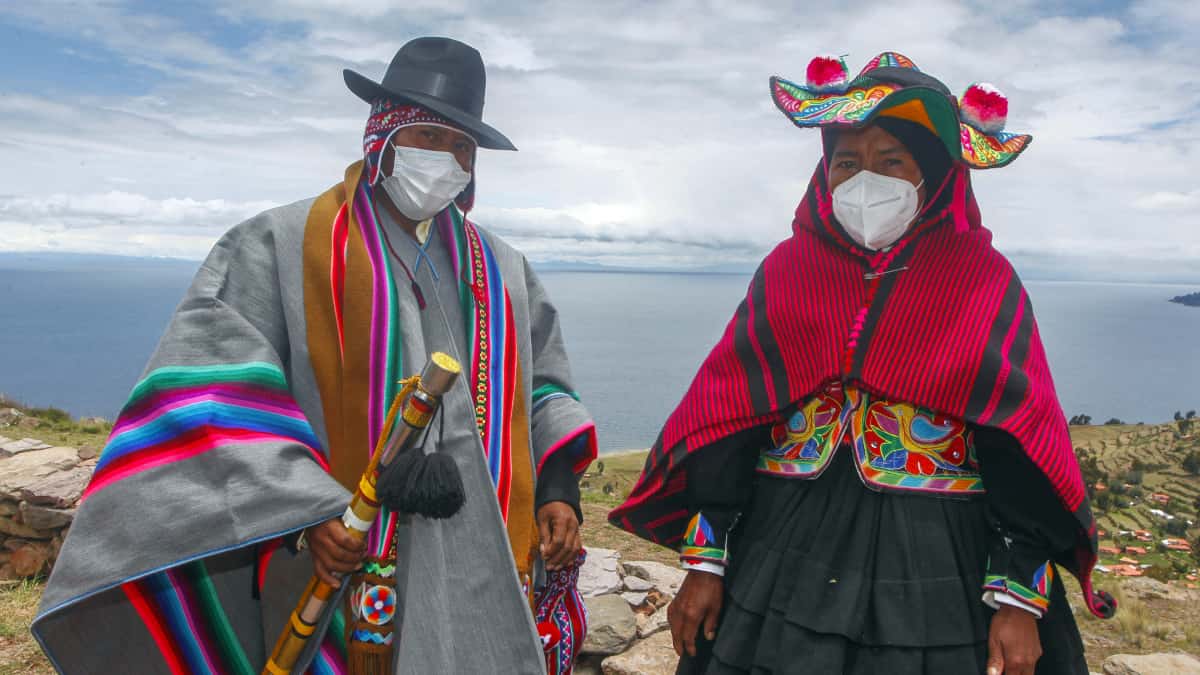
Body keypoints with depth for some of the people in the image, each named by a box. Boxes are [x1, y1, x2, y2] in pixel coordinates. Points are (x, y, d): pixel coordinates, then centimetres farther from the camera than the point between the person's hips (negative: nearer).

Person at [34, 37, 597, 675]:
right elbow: (216, 399, -9)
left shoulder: (502, 270, 14)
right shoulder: (279, 246, 0)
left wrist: (558, 488, 3)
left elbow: (543, 385, 19)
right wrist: (304, 513, -19)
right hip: (341, 568, -3)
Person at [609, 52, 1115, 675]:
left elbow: (1020, 450, -4)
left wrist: (1019, 597, -9)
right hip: (784, 557, 2)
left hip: (936, 570, -1)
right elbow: (723, 424, -1)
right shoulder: (786, 271, 1)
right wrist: (705, 559, -3)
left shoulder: (983, 280, -3)